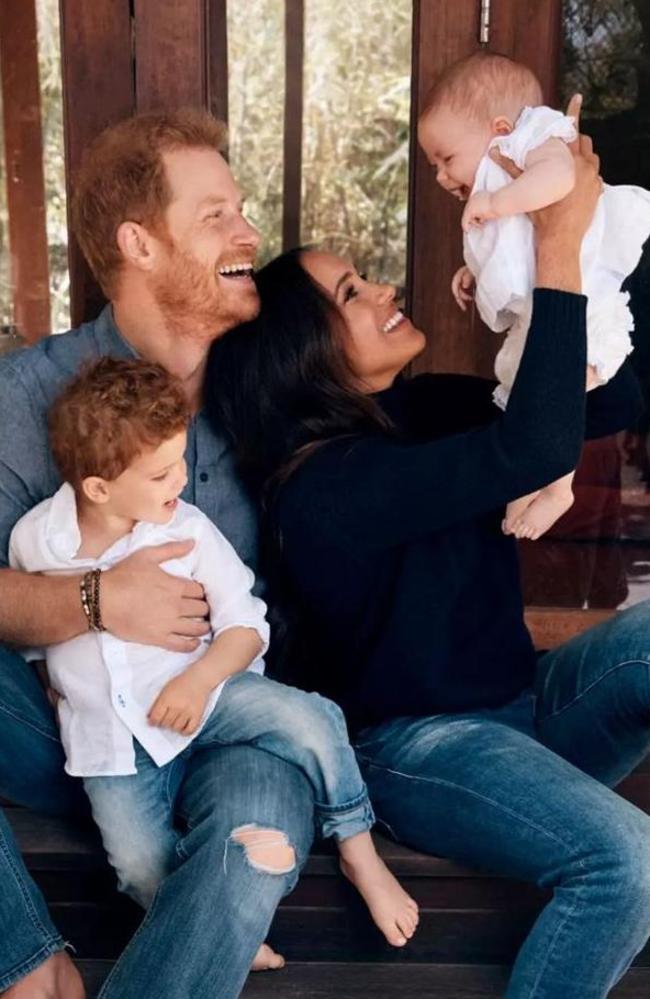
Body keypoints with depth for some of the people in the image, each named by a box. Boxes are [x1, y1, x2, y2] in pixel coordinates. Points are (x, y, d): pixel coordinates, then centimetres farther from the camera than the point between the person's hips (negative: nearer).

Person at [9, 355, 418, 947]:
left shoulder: (187, 531, -12)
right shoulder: (33, 539, -8)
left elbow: (245, 623, -8)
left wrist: (198, 680, -23)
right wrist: (52, 682, 7)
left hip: (200, 694, 0)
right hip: (109, 735, 1)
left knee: (310, 719, -23)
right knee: (143, 868, -17)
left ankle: (359, 852, -2)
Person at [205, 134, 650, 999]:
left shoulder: (424, 409, 2)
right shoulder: (327, 484, -23)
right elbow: (538, 449, -34)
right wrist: (558, 247, -29)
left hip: (520, 706, 8)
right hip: (416, 746, -8)